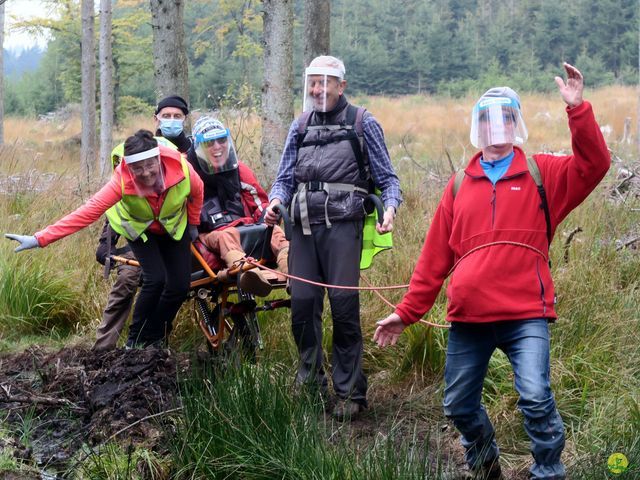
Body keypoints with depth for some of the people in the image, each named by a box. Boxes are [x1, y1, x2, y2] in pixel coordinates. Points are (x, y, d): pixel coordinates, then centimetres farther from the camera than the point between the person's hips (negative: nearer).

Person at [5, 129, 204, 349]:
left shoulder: (181, 168, -34)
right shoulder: (122, 180, -37)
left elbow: (197, 191, -11)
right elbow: (88, 211, -43)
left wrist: (193, 224, 4)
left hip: (174, 228, 2)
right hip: (139, 230, -2)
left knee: (180, 286, -7)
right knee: (156, 279, -21)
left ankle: (155, 340, 16)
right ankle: (135, 342, -2)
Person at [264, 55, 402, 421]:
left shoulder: (362, 123, 8)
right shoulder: (301, 126, 19)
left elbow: (388, 177, 6)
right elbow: (285, 177, 19)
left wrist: (390, 207, -14)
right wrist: (276, 201, -3)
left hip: (342, 223, -4)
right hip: (303, 225, 4)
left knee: (344, 305, -7)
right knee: (302, 304, 2)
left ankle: (350, 393, 1)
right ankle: (310, 383, 17)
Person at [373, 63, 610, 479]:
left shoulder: (542, 175, 5)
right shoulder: (460, 187, 11)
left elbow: (594, 166, -13)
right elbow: (434, 258, 12)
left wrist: (578, 109, -23)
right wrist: (407, 312, 11)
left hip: (526, 315, -3)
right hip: (468, 319, 4)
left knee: (536, 397, -20)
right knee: (459, 406, 12)